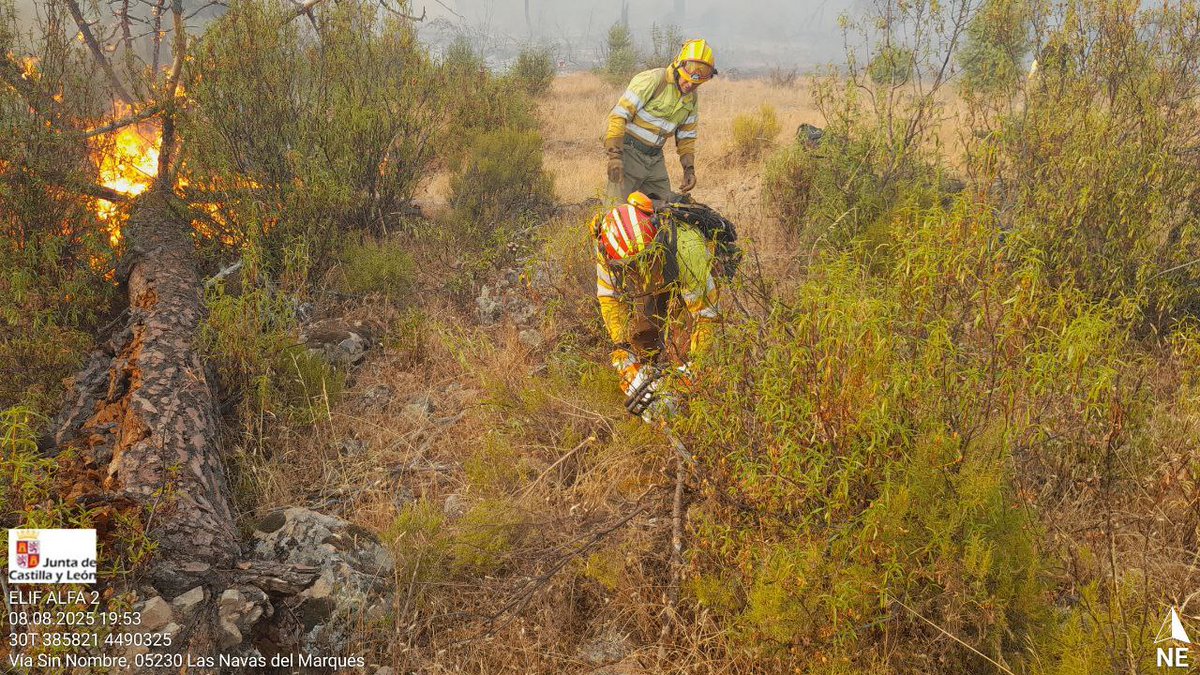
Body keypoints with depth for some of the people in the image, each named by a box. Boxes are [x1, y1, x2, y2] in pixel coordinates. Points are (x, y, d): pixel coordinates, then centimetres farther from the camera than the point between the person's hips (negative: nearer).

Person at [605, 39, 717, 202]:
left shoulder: (692, 98, 8)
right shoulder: (652, 80, -16)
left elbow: (686, 136, 18)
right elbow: (620, 114, -20)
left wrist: (689, 168, 4)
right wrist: (614, 155, -28)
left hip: (655, 158, 7)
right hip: (629, 152, -7)